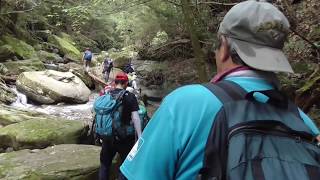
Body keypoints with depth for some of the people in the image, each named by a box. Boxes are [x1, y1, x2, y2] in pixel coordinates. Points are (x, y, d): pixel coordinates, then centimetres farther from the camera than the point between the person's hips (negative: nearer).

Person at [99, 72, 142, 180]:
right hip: (125, 137, -3)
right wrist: (140, 137, -12)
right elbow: (135, 118, -15)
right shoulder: (130, 97, -10)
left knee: (104, 164, 19)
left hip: (107, 136, 4)